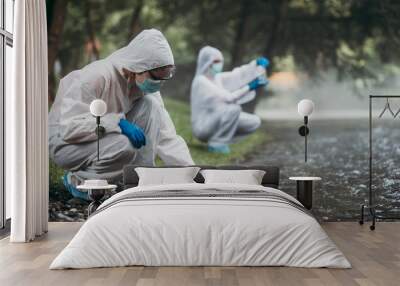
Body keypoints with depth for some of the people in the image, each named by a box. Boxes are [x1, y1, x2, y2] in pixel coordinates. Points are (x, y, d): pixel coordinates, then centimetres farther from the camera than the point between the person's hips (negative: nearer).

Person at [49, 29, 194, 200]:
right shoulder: (96, 76, -27)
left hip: (106, 138, 6)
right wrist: (118, 123, -36)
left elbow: (167, 137, -9)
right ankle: (78, 181, -7)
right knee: (125, 146, -35)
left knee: (150, 105, -16)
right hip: (64, 141, -6)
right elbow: (69, 127, -32)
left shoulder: (147, 86, -7)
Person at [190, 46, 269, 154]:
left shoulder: (217, 78, 8)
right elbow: (227, 98, -23)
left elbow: (237, 74, 7)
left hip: (216, 121, 9)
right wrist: (249, 87, -23)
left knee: (255, 122, 3)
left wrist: (257, 63, -8)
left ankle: (219, 140, 7)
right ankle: (216, 143, -15)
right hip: (203, 127, -9)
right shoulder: (200, 81, -18)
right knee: (234, 108, -30)